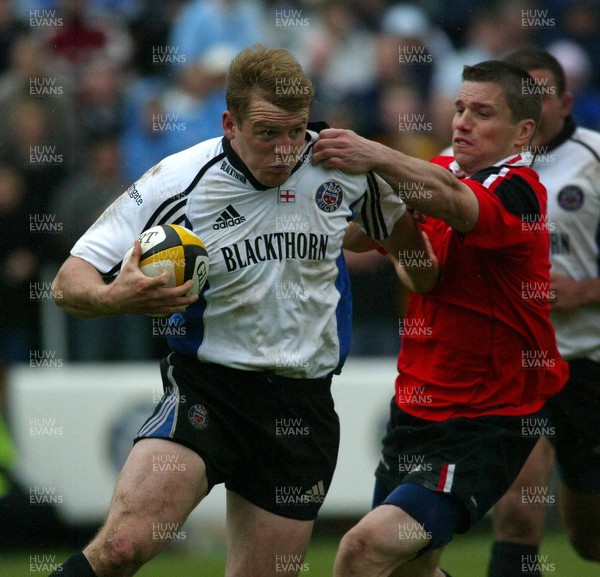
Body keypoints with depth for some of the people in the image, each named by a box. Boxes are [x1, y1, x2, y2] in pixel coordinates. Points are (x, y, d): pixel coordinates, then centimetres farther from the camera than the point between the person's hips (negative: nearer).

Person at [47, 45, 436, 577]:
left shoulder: (342, 165, -4)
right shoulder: (178, 183, -13)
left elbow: (399, 228, 20)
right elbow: (70, 281, -13)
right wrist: (115, 298, -33)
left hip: (305, 405, 3)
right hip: (206, 387, -3)